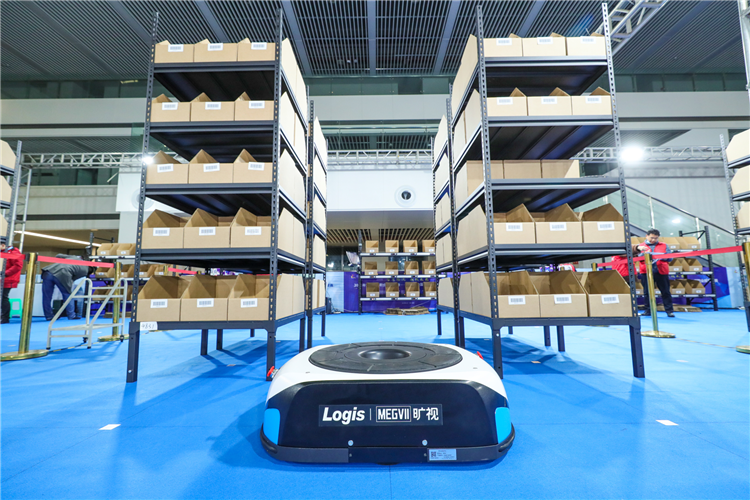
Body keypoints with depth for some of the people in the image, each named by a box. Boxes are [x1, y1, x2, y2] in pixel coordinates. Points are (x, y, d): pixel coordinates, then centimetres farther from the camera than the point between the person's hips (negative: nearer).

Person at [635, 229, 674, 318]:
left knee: (665, 291, 4)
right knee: (647, 292, 4)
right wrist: (644, 254, -20)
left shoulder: (664, 245, 12)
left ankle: (669, 310, 11)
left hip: (661, 271, 1)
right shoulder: (641, 246, 9)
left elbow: (669, 257, 7)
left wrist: (663, 257, -14)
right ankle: (648, 310, 12)